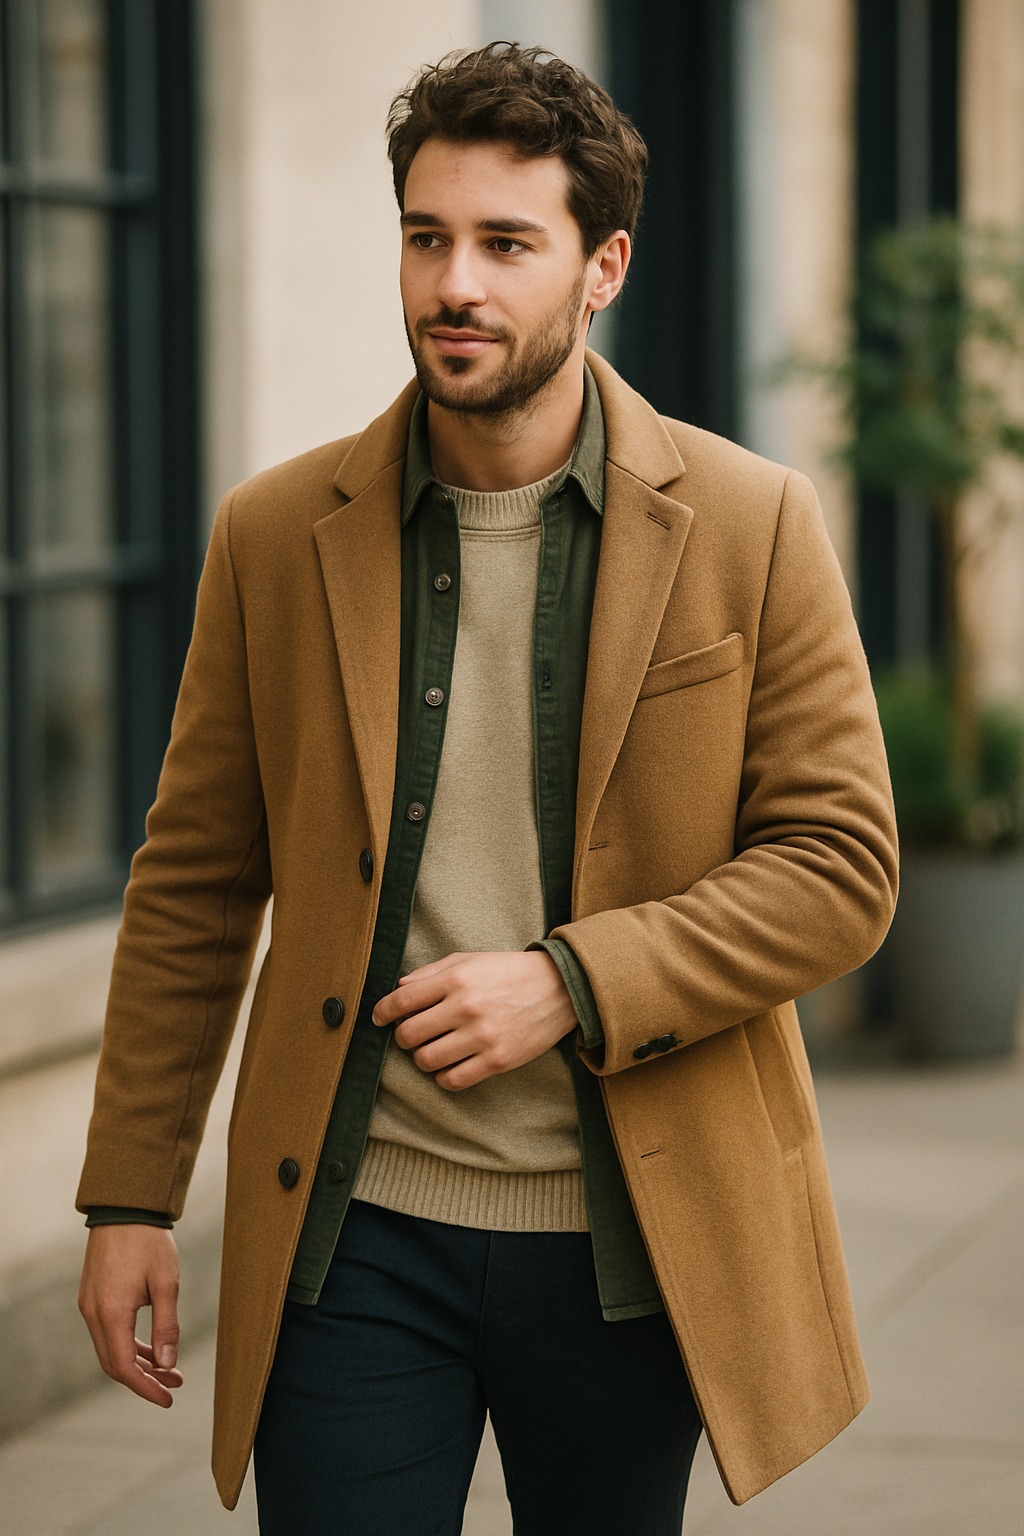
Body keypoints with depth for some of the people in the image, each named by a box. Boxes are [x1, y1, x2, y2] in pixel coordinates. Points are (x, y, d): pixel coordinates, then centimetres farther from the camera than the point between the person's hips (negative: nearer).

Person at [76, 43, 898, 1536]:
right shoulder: (275, 535, 1)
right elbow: (192, 885, 6)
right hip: (354, 1230, 0)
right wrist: (129, 1194, 5)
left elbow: (842, 865, -4)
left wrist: (572, 984, -16)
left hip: (632, 1234, 0)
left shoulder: (751, 526, -4)